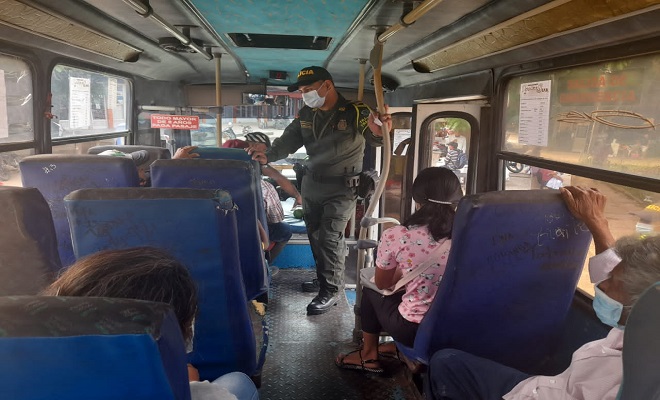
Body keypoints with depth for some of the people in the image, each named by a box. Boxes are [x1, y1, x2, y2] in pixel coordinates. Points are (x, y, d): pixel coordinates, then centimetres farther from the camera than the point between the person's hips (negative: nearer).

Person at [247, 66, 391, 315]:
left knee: (330, 238, -6)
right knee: (315, 235, 15)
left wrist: (379, 132, -54)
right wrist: (268, 156, -18)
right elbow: (289, 140, 2)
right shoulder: (306, 114, 2)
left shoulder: (355, 112, -16)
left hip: (341, 187, -6)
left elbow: (374, 136, -28)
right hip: (311, 184, 7)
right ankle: (323, 278, 33)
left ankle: (331, 290, 6)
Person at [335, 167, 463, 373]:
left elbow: (382, 284, 3)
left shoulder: (396, 236, -14)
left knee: (371, 292, 26)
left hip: (414, 331, -3)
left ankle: (368, 356, 42)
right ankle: (400, 348, 47)